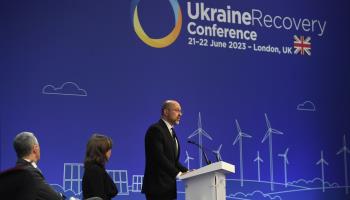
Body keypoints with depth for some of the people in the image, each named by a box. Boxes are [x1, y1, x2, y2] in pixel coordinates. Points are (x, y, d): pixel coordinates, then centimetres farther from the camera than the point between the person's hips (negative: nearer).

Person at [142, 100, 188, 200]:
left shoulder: (171, 132, 20)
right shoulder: (155, 130, -9)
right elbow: (159, 157, -20)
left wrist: (186, 171, 2)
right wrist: (177, 173, -21)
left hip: (168, 187, 9)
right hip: (157, 186, -9)